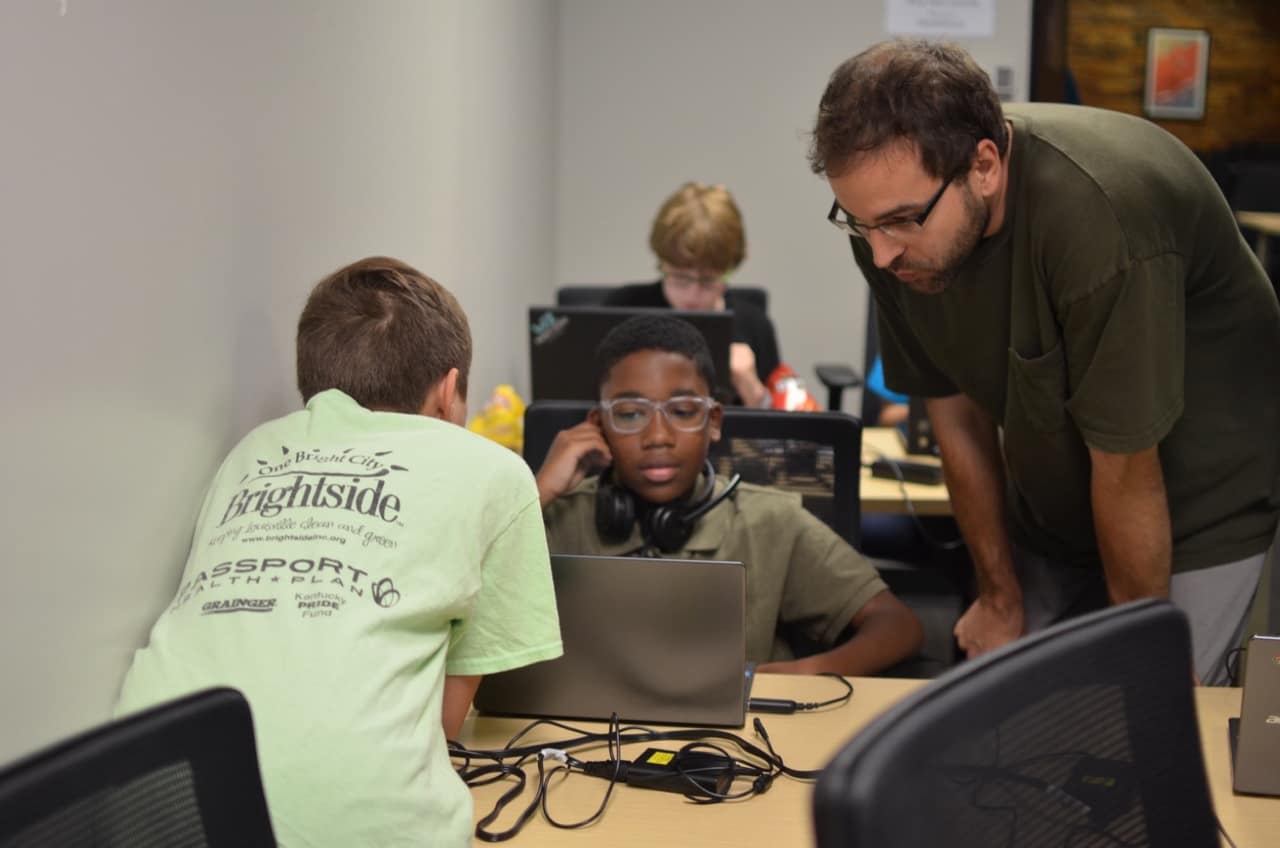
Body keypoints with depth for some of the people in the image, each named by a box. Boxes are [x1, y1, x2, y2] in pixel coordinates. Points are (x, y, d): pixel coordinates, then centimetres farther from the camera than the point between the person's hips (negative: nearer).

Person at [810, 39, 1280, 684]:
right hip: (1048, 511, 5)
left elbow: (1127, 473, -26)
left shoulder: (1099, 219, -36)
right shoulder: (891, 210, -16)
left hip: (1197, 509, -5)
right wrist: (1001, 598, 2)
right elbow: (957, 414, -5)